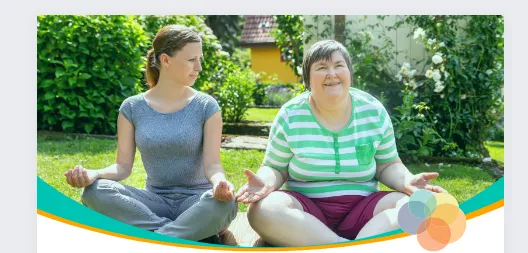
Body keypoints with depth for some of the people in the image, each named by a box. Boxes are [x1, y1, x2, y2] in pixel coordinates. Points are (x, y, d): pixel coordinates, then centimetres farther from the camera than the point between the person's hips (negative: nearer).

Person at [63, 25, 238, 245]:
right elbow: (123, 166, 1)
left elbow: (212, 164, -9)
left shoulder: (206, 106, -2)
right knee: (96, 191, -27)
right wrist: (93, 174, -22)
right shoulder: (132, 107, 1)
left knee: (224, 202, -36)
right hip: (155, 200, 2)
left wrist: (219, 182, -34)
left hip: (195, 200, -2)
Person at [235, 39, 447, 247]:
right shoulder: (290, 117, -3)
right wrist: (266, 182, -19)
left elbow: (388, 165, 11)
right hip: (306, 210, -1)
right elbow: (275, 168, 5)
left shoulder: (374, 112, 3)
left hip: (362, 208, 2)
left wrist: (407, 181, -12)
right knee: (263, 210, -33)